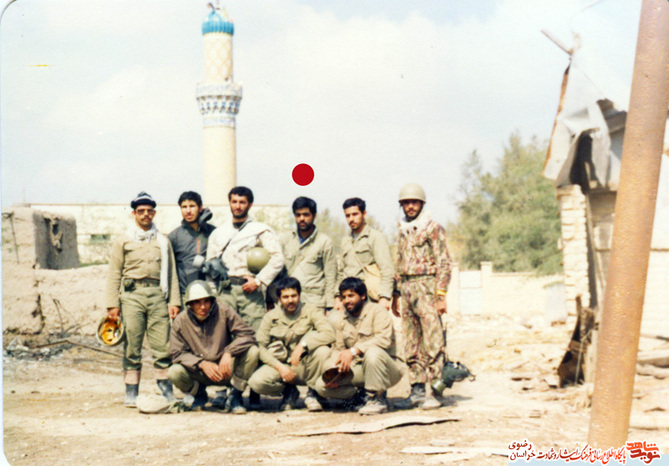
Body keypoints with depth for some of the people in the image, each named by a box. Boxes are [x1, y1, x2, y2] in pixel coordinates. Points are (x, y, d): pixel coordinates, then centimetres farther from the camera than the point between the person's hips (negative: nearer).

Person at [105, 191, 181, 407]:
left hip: (157, 294, 1)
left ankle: (166, 391, 4)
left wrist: (174, 301, 4)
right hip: (132, 295, -1)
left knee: (162, 345, -3)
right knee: (132, 346, -2)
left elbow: (171, 273, 14)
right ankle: (131, 393, 4)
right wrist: (112, 305, -2)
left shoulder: (163, 241, 16)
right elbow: (114, 274, 6)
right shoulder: (122, 241, 10)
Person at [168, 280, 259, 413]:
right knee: (174, 372, -29)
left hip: (226, 369, 0)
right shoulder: (180, 321, -8)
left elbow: (247, 335, -14)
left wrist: (229, 353, -30)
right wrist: (201, 363, -24)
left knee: (253, 351, -25)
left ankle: (234, 397, -7)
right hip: (199, 373, 0)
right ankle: (199, 394, 7)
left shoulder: (223, 311, -11)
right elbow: (177, 353, -9)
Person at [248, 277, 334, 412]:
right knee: (256, 382, -27)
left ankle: (312, 394, -7)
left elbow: (329, 334, -20)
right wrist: (280, 367, -17)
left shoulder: (310, 312, -4)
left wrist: (302, 345, -29)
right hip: (280, 365, 1)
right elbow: (261, 347, -4)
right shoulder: (271, 317, 2)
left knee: (323, 350, -32)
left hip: (306, 367, -1)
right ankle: (289, 392, 7)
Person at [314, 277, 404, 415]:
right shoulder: (341, 319, 10)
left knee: (372, 352, -39)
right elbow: (340, 350, 11)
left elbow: (384, 339, -26)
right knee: (321, 385, -12)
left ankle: (377, 399, -19)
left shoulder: (377, 311, -9)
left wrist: (354, 351, -31)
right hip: (358, 369, 5)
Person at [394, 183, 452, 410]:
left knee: (433, 342, -9)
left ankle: (436, 391, -7)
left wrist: (441, 296, -15)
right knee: (412, 344, 7)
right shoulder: (403, 231, 18)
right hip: (406, 289, 7)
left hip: (426, 287, -7)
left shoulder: (433, 228, -3)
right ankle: (417, 390, 12)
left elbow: (444, 264, -7)